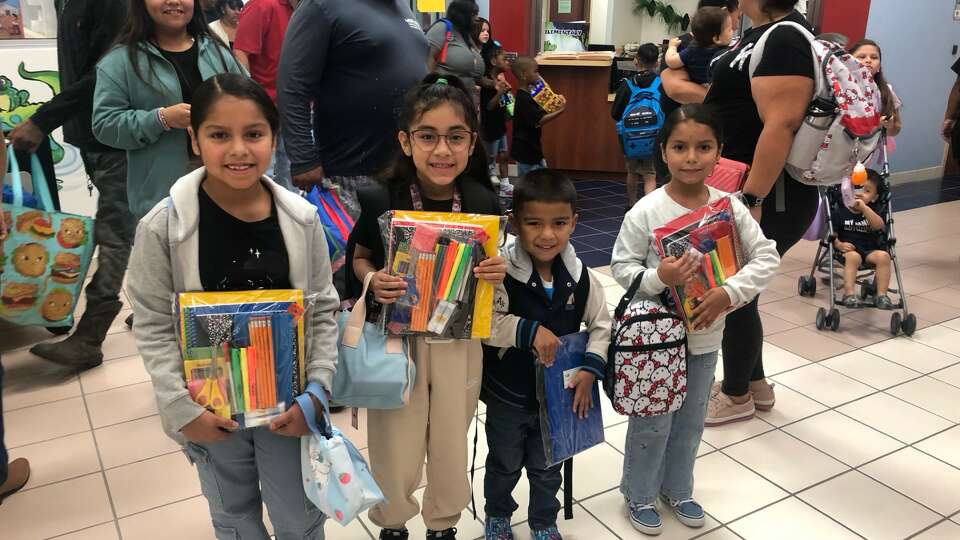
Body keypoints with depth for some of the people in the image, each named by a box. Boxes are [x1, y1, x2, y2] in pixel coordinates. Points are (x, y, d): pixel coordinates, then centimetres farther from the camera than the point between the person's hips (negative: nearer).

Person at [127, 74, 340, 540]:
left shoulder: (301, 218, -11)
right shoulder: (163, 227, -15)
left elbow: (324, 309, -3)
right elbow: (153, 327, -9)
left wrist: (316, 390, -10)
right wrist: (184, 409, -13)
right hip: (211, 409, 0)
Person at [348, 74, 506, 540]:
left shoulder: (483, 202, -10)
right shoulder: (379, 200, -16)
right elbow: (359, 257, 0)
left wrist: (498, 272, -16)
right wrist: (373, 281, -20)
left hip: (459, 341, 2)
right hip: (395, 340, -1)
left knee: (452, 445, 19)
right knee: (396, 452, 10)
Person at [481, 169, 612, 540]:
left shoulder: (580, 277, -11)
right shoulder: (502, 273, -24)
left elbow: (601, 325, -2)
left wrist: (590, 369, -13)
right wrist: (529, 331, -32)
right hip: (507, 394, -2)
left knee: (547, 467, 23)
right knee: (504, 464, 22)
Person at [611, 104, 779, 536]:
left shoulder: (730, 206, -6)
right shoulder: (646, 212, -15)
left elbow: (767, 257, -4)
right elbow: (621, 266, -9)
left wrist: (728, 293, -17)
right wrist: (657, 279, -28)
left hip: (705, 336, 4)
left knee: (691, 421, 20)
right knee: (652, 423, 10)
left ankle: (677, 489, 43)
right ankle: (639, 494, 32)